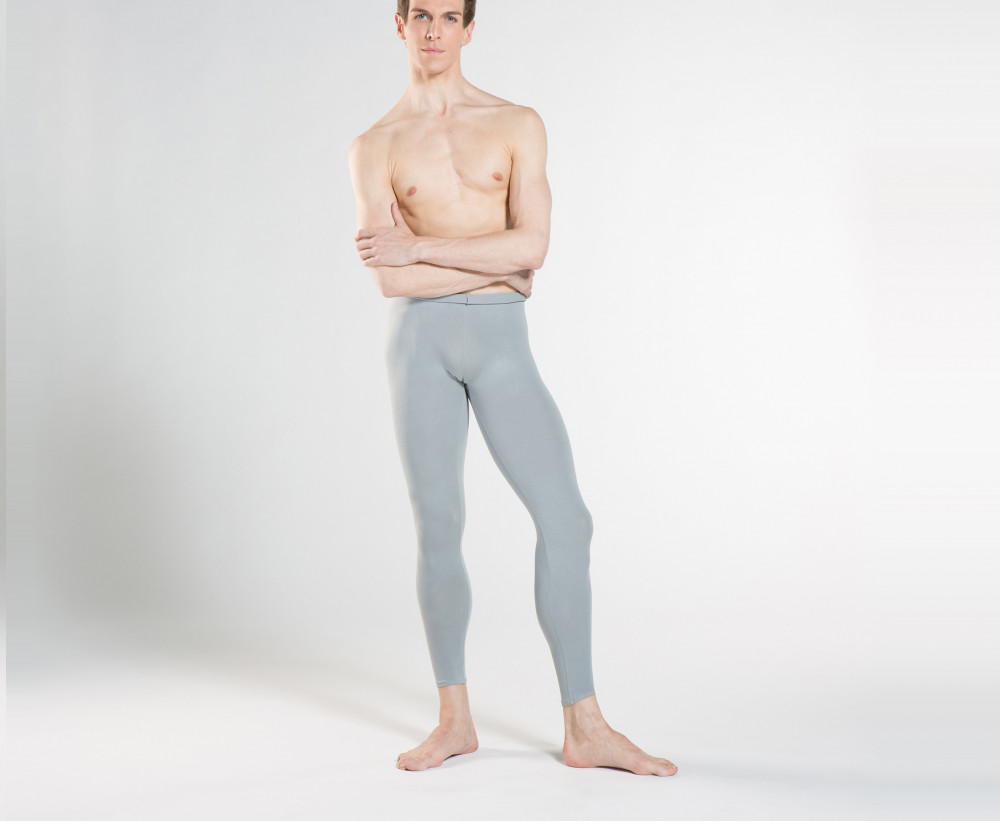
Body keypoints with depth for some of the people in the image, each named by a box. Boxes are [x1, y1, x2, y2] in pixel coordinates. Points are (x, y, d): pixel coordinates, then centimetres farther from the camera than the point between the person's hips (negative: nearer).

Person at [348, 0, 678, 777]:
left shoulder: (518, 124, 7)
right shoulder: (375, 148, 7)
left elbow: (531, 248, -8)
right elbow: (392, 279, -5)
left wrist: (420, 248, -10)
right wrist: (494, 263, -5)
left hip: (502, 343, 0)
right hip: (420, 339, 0)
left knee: (566, 517, -8)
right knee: (439, 528, 2)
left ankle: (586, 728, 1)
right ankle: (455, 719, 16)